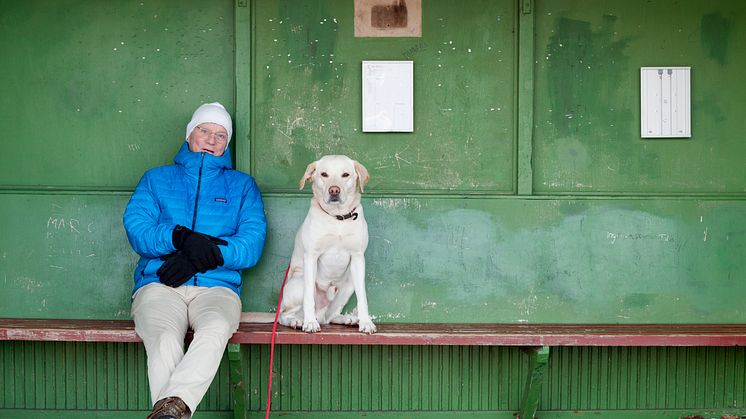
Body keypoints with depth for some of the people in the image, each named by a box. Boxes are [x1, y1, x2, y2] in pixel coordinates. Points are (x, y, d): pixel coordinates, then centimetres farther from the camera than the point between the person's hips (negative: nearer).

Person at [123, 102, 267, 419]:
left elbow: (252, 245, 5)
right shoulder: (157, 178, 23)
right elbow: (136, 229, 5)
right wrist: (180, 237, -15)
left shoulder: (242, 185, 21)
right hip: (158, 284, 1)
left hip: (217, 286, 0)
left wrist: (200, 257, -10)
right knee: (165, 339, -36)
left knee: (217, 328, -38)